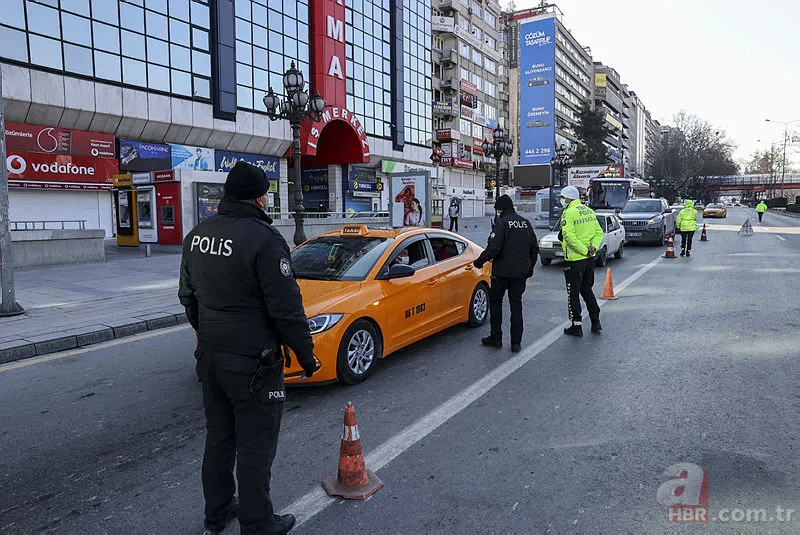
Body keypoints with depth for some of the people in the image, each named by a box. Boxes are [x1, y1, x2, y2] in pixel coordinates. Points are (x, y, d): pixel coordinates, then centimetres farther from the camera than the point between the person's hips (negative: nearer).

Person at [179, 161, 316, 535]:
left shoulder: (197, 236, 6)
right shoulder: (262, 238, -20)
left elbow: (188, 296, 17)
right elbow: (286, 307, -20)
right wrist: (305, 353, -9)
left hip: (210, 356, 8)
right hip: (251, 363, -8)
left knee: (218, 438, 21)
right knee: (255, 447, 5)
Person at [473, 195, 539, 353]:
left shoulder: (502, 223, -11)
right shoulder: (525, 223, 10)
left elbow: (494, 248, -20)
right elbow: (534, 248, 14)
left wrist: (480, 261, -6)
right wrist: (529, 268, 24)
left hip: (502, 272, -6)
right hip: (521, 273, 6)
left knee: (495, 302, 10)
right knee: (516, 304, 9)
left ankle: (496, 337, 15)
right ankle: (516, 343, 9)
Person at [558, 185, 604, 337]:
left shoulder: (568, 213, -15)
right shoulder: (589, 211, 10)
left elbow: (569, 238, -24)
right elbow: (599, 232, 9)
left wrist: (585, 250, -19)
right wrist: (593, 247, -4)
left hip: (574, 259, -8)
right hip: (590, 258, 8)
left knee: (573, 293, 2)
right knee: (587, 289, 20)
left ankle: (576, 326, 8)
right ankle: (595, 322, 21)